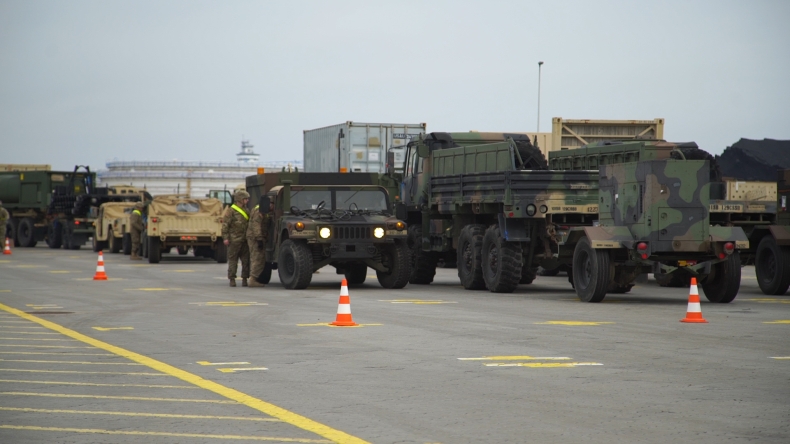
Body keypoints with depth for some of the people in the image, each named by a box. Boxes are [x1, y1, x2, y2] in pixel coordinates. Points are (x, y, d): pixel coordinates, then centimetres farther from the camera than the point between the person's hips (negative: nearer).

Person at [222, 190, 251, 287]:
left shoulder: (246, 210, 17)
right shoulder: (231, 210, -5)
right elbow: (225, 225, -8)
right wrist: (225, 237, -14)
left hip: (245, 240, 6)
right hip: (234, 240, -6)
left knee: (246, 260, 4)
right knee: (233, 260, -1)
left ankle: (244, 279, 9)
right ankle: (232, 279, 2)